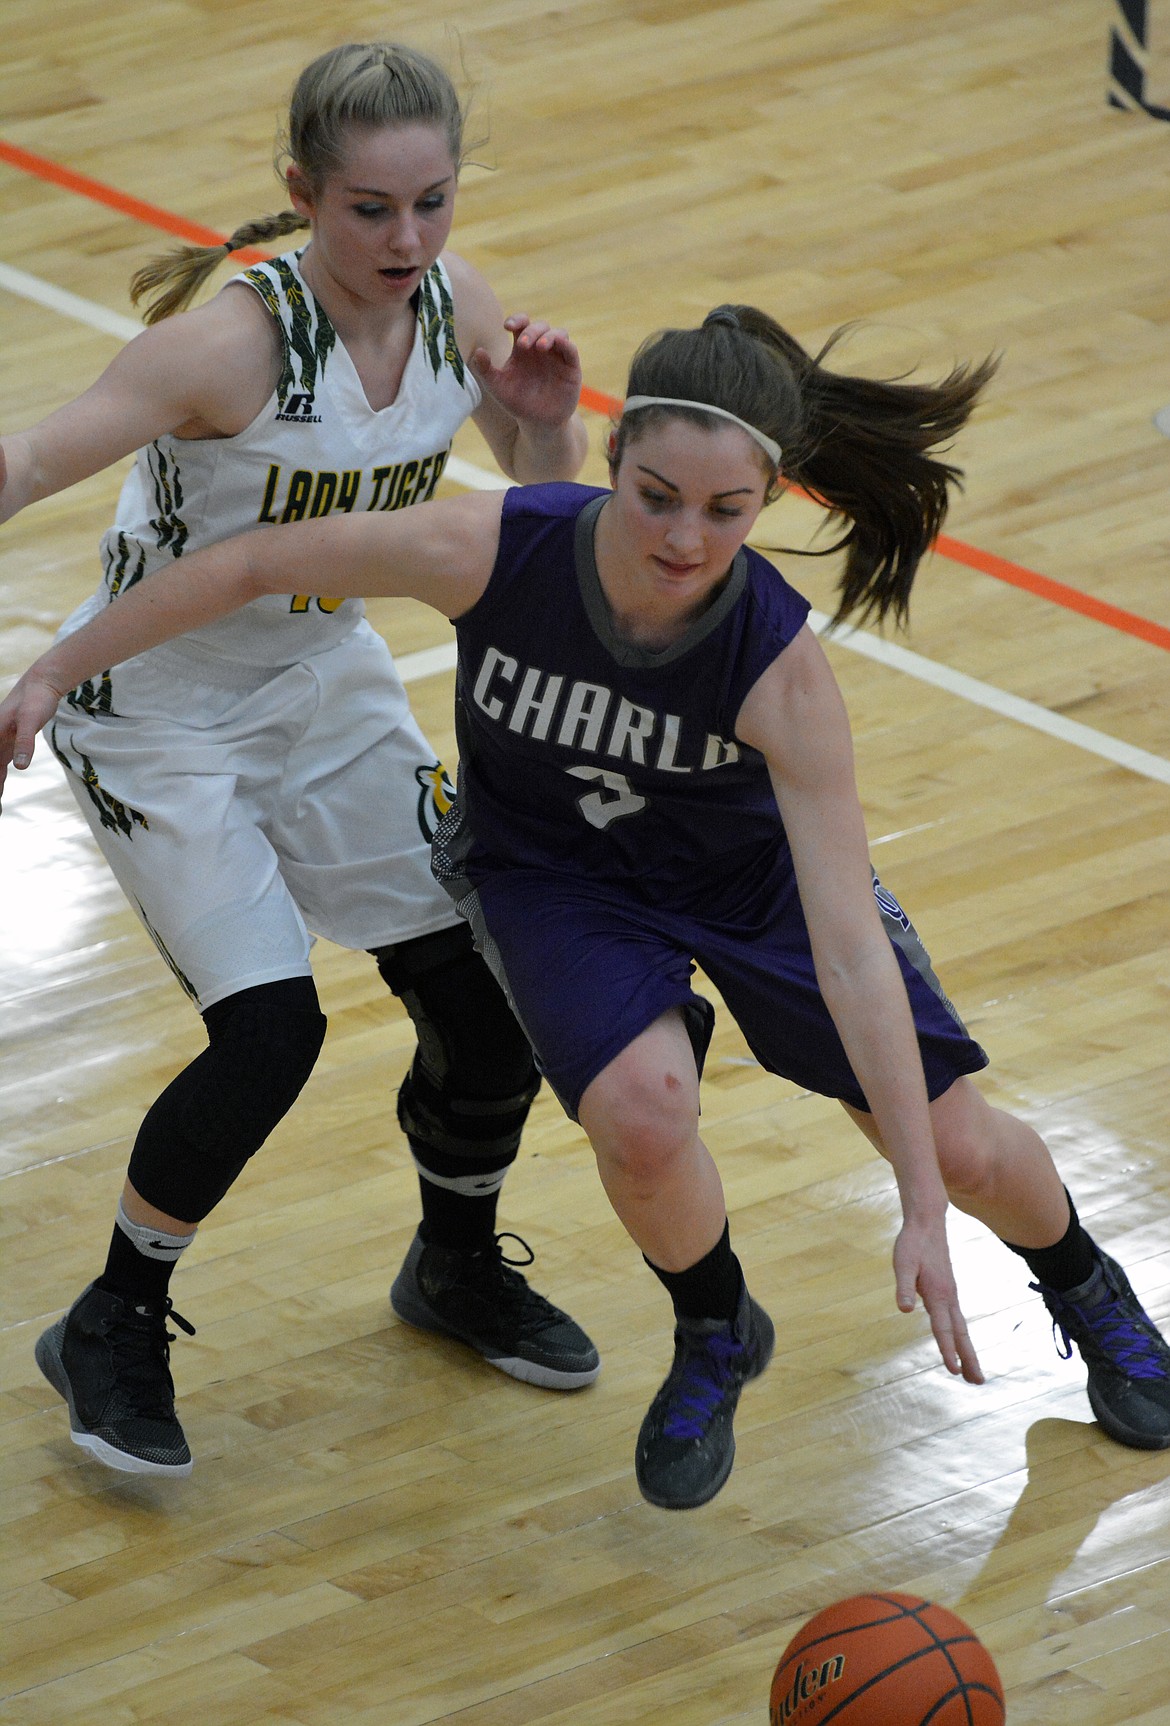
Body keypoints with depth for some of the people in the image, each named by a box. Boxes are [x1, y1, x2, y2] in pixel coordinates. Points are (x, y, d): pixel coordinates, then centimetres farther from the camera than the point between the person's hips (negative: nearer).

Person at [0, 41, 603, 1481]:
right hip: (157, 715, -6)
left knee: (494, 1004, 5)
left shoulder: (454, 306, -11)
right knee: (268, 1034, -18)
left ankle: (458, 1268, 35)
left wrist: (547, 426, -20)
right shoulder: (238, 341, -31)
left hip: (324, 687, 6)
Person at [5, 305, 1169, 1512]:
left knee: (955, 1144, 2)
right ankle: (714, 1340, 8)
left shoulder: (777, 665, -36)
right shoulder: (491, 551, -36)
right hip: (548, 861, 0)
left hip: (750, 862, 0)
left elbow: (847, 944, -37)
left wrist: (922, 1211, -39)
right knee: (641, 1116, -27)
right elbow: (256, 564, -19)